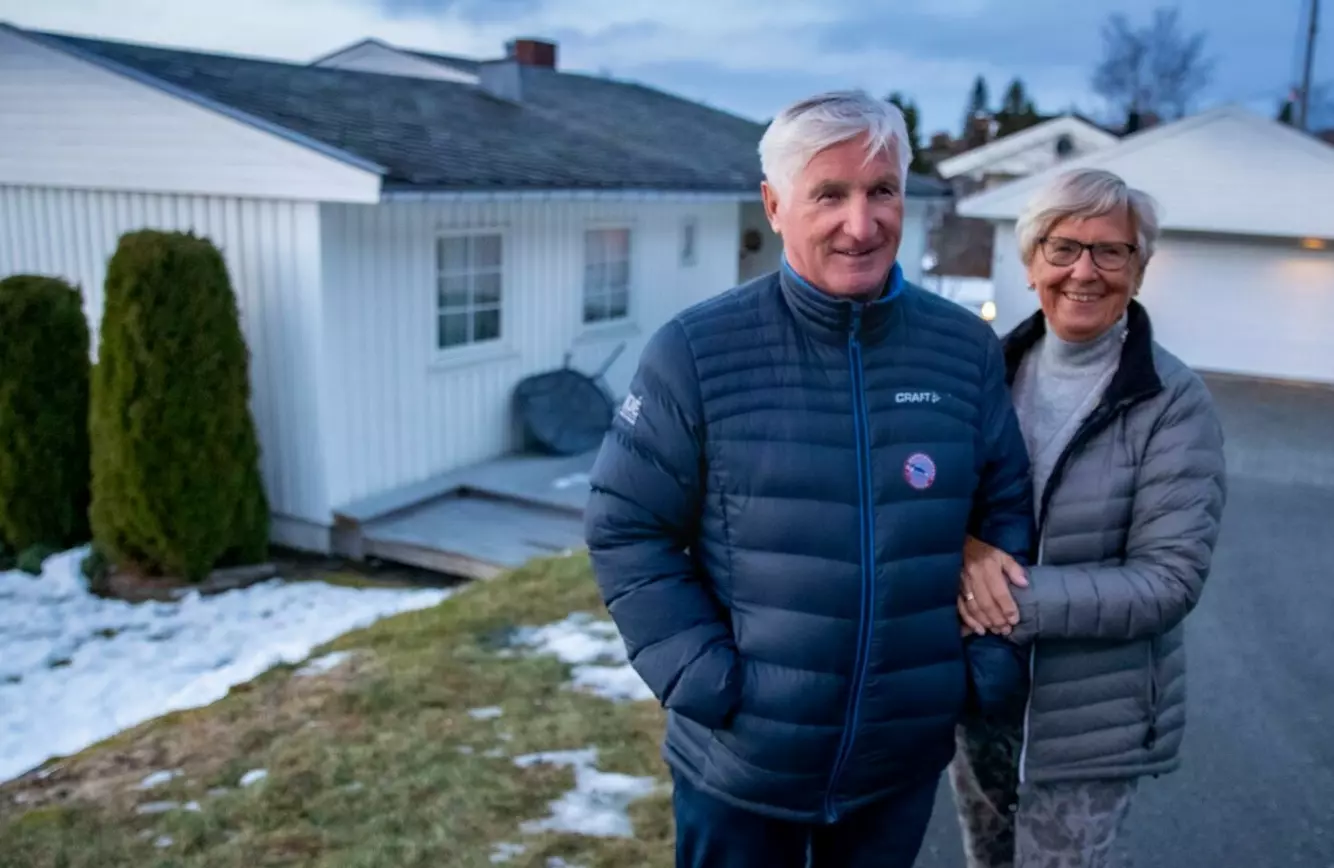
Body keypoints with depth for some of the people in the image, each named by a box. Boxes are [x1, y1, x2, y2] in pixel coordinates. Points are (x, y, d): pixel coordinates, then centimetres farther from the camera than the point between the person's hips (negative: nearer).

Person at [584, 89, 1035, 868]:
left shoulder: (967, 349, -4)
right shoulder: (698, 352, -14)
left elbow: (1006, 512, 6)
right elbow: (626, 528, -9)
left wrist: (993, 661, -2)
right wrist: (702, 677, -15)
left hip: (905, 757, 3)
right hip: (740, 761, -2)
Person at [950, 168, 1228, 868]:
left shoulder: (1173, 401, -14)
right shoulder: (992, 369, -2)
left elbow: (1171, 578, -17)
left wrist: (1019, 603, -25)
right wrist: (966, 547, -23)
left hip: (1089, 722, -4)